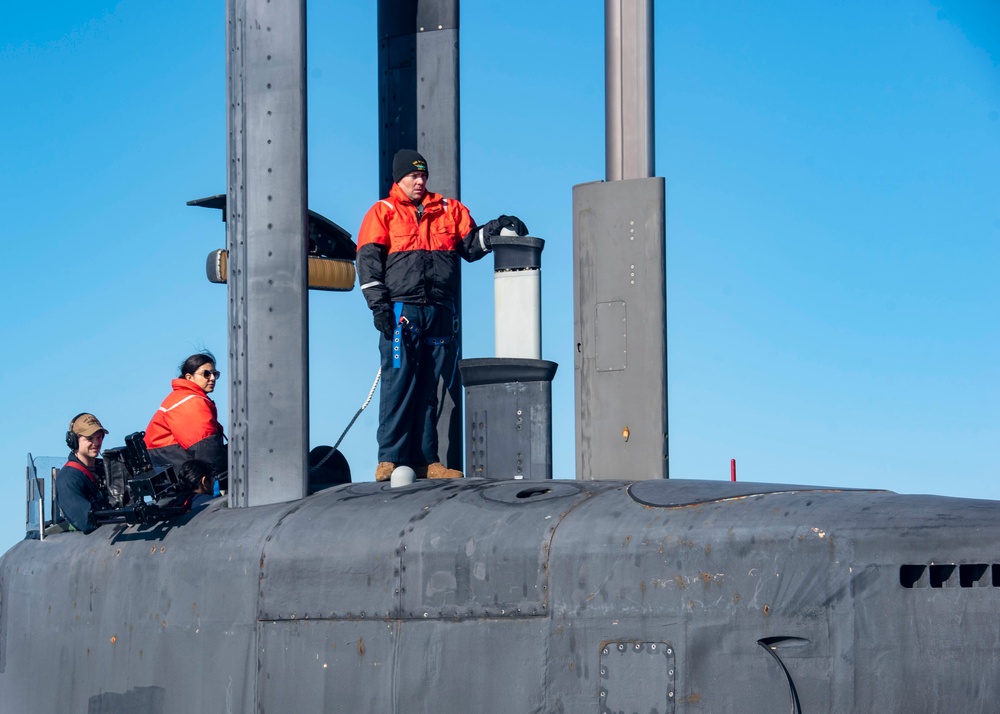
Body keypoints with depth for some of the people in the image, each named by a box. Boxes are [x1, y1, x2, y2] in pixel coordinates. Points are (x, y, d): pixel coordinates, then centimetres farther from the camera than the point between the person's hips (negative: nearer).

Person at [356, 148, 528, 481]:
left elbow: (470, 245, 19)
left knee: (428, 388, 5)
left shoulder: (449, 210, 20)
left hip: (440, 312, 4)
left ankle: (425, 459, 6)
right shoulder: (382, 213, 9)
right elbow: (368, 260, 1)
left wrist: (495, 229, 0)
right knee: (398, 383, -10)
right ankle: (390, 459, -10)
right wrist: (378, 303, -9)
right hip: (400, 310, -4)